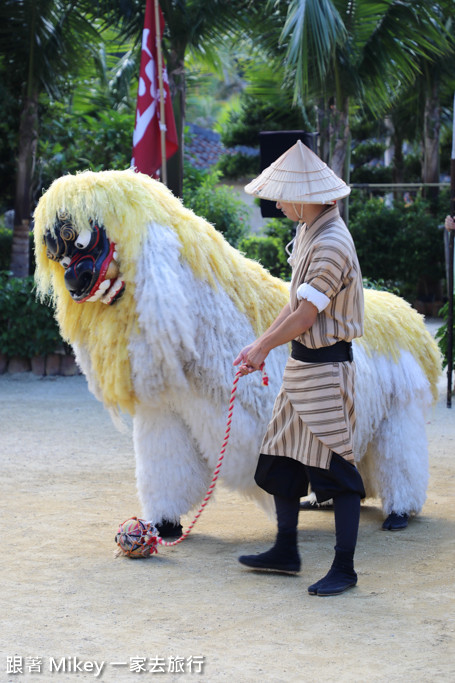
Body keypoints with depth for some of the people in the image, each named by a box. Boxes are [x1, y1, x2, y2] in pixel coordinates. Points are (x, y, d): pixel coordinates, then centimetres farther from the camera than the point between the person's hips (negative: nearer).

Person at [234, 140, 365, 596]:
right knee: (283, 457, 14)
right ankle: (286, 551, 26)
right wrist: (262, 344, 12)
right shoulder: (308, 233, 10)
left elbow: (303, 317, -21)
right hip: (302, 365, 10)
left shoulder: (332, 245, -21)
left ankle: (344, 568, 4)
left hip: (327, 369, -10)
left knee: (335, 466, -4)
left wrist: (262, 348, -9)